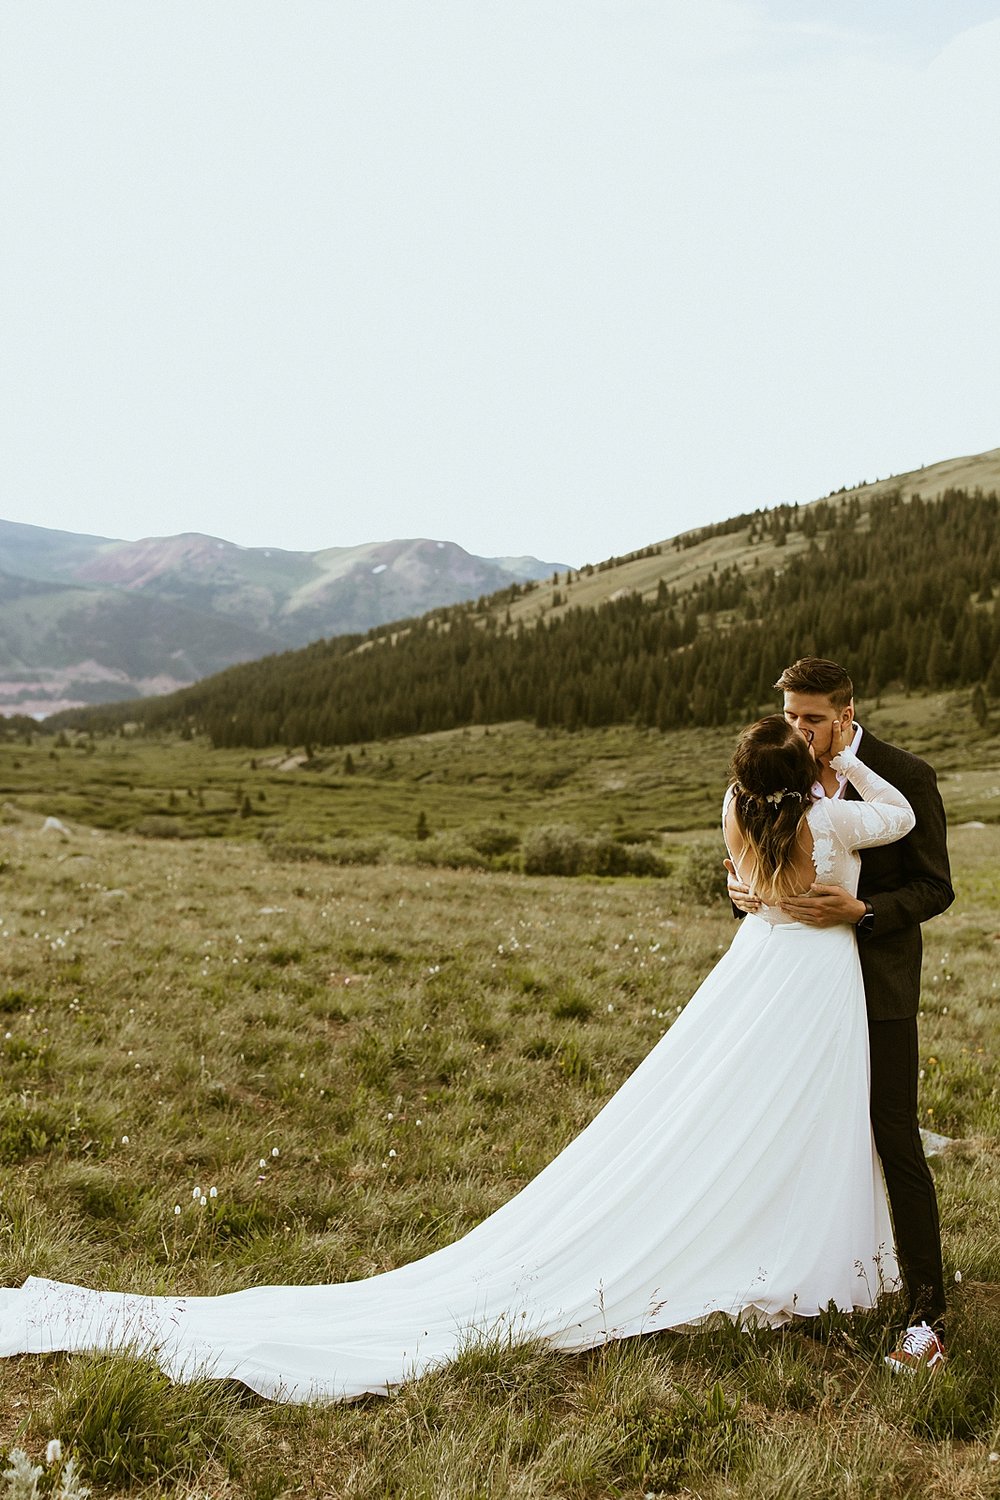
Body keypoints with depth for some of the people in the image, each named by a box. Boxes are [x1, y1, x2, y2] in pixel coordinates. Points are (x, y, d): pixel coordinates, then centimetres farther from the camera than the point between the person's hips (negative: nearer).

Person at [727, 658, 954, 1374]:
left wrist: (860, 909, -25)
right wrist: (740, 885, -11)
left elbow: (936, 888, -9)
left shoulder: (906, 777, -11)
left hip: (878, 984, -5)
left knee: (896, 1139, -4)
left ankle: (927, 1316, 4)